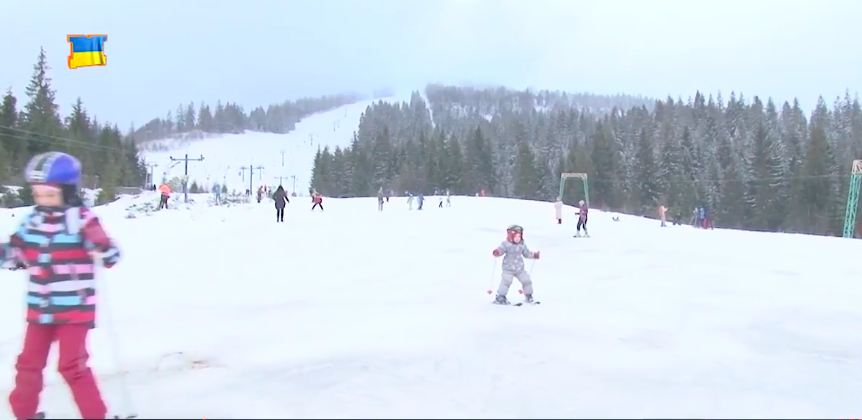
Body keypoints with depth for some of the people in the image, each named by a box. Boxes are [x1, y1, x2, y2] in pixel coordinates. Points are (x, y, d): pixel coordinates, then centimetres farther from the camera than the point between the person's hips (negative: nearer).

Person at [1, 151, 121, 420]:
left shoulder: (82, 220, -15)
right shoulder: (32, 221, 3)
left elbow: (111, 256, -17)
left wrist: (99, 243, -36)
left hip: (74, 309, -6)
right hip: (39, 309, 7)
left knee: (72, 366, -5)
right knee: (29, 363, 17)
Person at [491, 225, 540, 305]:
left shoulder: (522, 245, 4)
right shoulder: (506, 244, -13)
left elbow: (527, 253, 18)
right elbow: (500, 250, -20)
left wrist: (534, 255, 8)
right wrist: (496, 253, -41)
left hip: (520, 269, 5)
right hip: (508, 269, -5)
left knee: (527, 280, 4)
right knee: (506, 281, -21)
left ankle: (528, 295, 26)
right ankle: (500, 297, -10)